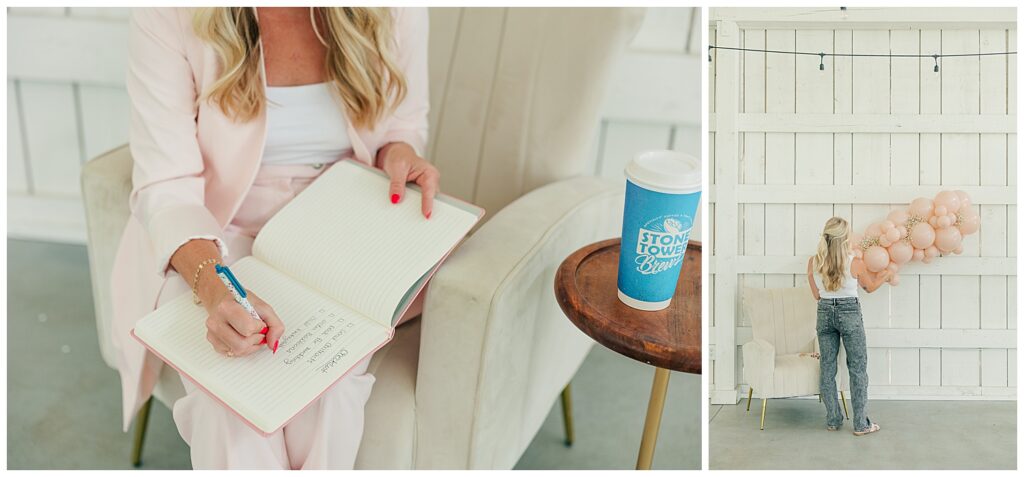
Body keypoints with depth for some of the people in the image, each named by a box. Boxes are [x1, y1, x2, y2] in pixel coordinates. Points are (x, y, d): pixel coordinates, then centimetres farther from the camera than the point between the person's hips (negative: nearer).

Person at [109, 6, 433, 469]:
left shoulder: (395, 12, -8)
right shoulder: (167, 15, -16)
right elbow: (166, 185, -18)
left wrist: (398, 152, -14)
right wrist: (213, 286, -37)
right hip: (207, 242, -1)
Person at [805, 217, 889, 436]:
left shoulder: (813, 262, -4)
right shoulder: (853, 262, -13)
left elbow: (817, 295, 7)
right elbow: (870, 287, 6)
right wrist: (885, 276, 26)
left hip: (824, 313, 3)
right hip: (849, 313, -3)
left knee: (827, 368, 11)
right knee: (857, 369, 5)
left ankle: (832, 420, 16)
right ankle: (861, 424, 8)